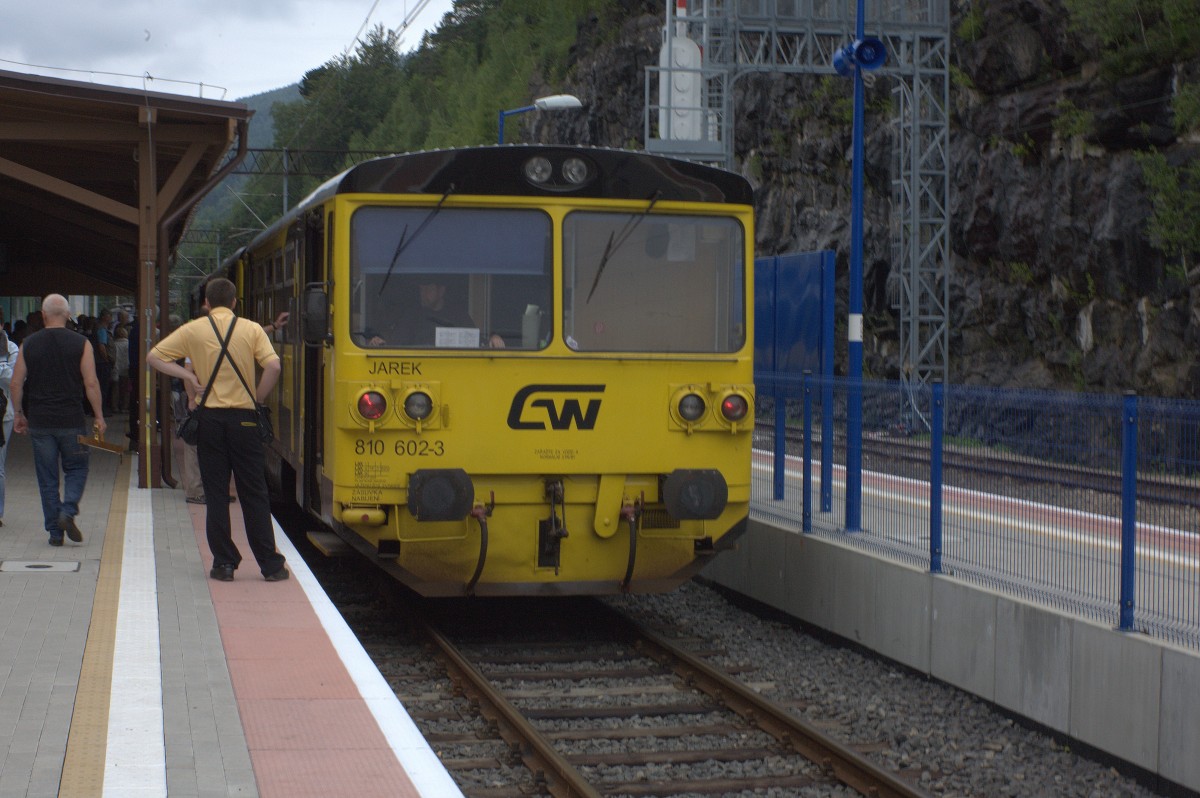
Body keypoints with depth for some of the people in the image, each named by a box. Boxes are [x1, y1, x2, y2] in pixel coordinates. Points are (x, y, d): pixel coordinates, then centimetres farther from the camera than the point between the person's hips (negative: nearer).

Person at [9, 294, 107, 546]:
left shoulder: (29, 344, 2)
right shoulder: (80, 343, -4)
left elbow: (16, 383, 3)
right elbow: (91, 383, -7)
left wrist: (19, 414, 15)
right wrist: (98, 416, 1)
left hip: (39, 421, 2)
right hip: (71, 420, -2)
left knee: (47, 478, 8)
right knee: (76, 469, 13)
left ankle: (54, 531, 9)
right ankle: (68, 511, -11)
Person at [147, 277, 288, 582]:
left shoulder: (193, 330, 3)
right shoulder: (251, 330, 0)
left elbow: (153, 357, 3)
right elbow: (273, 366, -13)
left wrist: (187, 375, 2)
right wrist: (257, 399, 0)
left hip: (209, 417, 0)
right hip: (243, 417, 0)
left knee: (216, 494, 6)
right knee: (254, 494, 5)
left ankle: (224, 563, 5)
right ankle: (270, 565, 5)